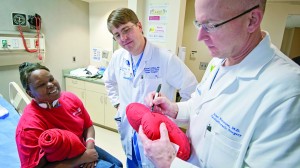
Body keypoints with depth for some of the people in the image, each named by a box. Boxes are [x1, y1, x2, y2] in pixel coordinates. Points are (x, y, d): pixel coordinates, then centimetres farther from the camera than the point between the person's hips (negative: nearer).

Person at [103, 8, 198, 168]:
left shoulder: (166, 58, -21)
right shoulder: (117, 57, -4)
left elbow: (192, 93, -13)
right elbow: (109, 81, 16)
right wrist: (117, 104, 8)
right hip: (128, 129, 5)